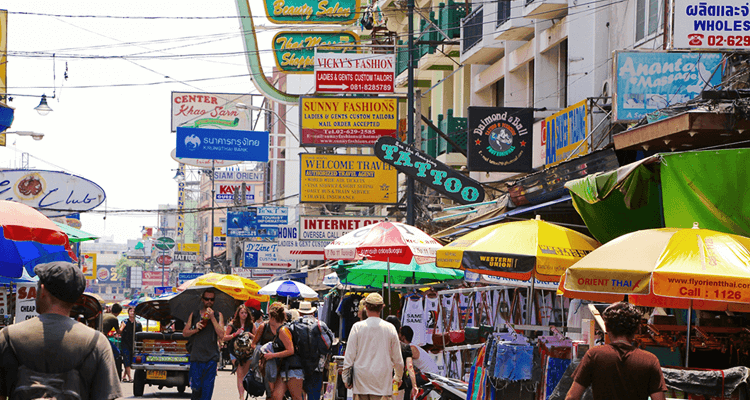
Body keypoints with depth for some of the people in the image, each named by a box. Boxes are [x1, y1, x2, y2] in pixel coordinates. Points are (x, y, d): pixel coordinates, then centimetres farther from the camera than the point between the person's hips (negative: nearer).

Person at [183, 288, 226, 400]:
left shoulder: (218, 315, 10)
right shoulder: (194, 315, 13)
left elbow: (221, 334, -2)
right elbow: (184, 333, 13)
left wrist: (212, 318, -8)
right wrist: (195, 329, -6)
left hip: (211, 358, -1)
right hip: (196, 357, 1)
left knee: (207, 387, -3)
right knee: (196, 388, -4)